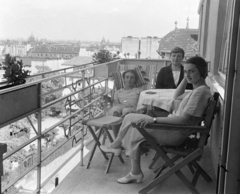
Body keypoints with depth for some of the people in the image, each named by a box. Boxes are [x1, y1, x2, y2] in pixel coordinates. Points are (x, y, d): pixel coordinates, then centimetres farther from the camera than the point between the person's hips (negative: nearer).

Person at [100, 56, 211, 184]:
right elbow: (176, 96, 27)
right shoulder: (198, 89, 10)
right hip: (173, 129, 10)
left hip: (174, 134, -10)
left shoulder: (201, 91, -20)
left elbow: (183, 119, -26)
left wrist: (154, 120, -27)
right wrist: (185, 79, 13)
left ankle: (115, 146, 21)